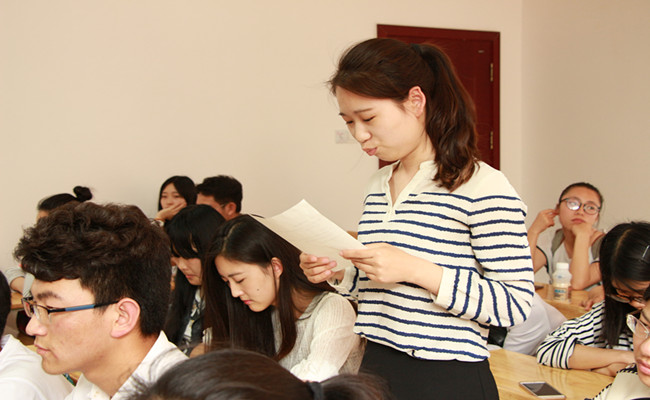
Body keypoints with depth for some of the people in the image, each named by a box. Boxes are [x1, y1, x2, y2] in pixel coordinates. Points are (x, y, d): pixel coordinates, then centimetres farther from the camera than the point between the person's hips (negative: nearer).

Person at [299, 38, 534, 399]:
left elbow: (516, 305, -17)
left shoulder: (482, 187, -14)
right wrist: (338, 275, -1)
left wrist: (417, 270, -25)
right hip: (376, 369, 7)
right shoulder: (379, 187, 9)